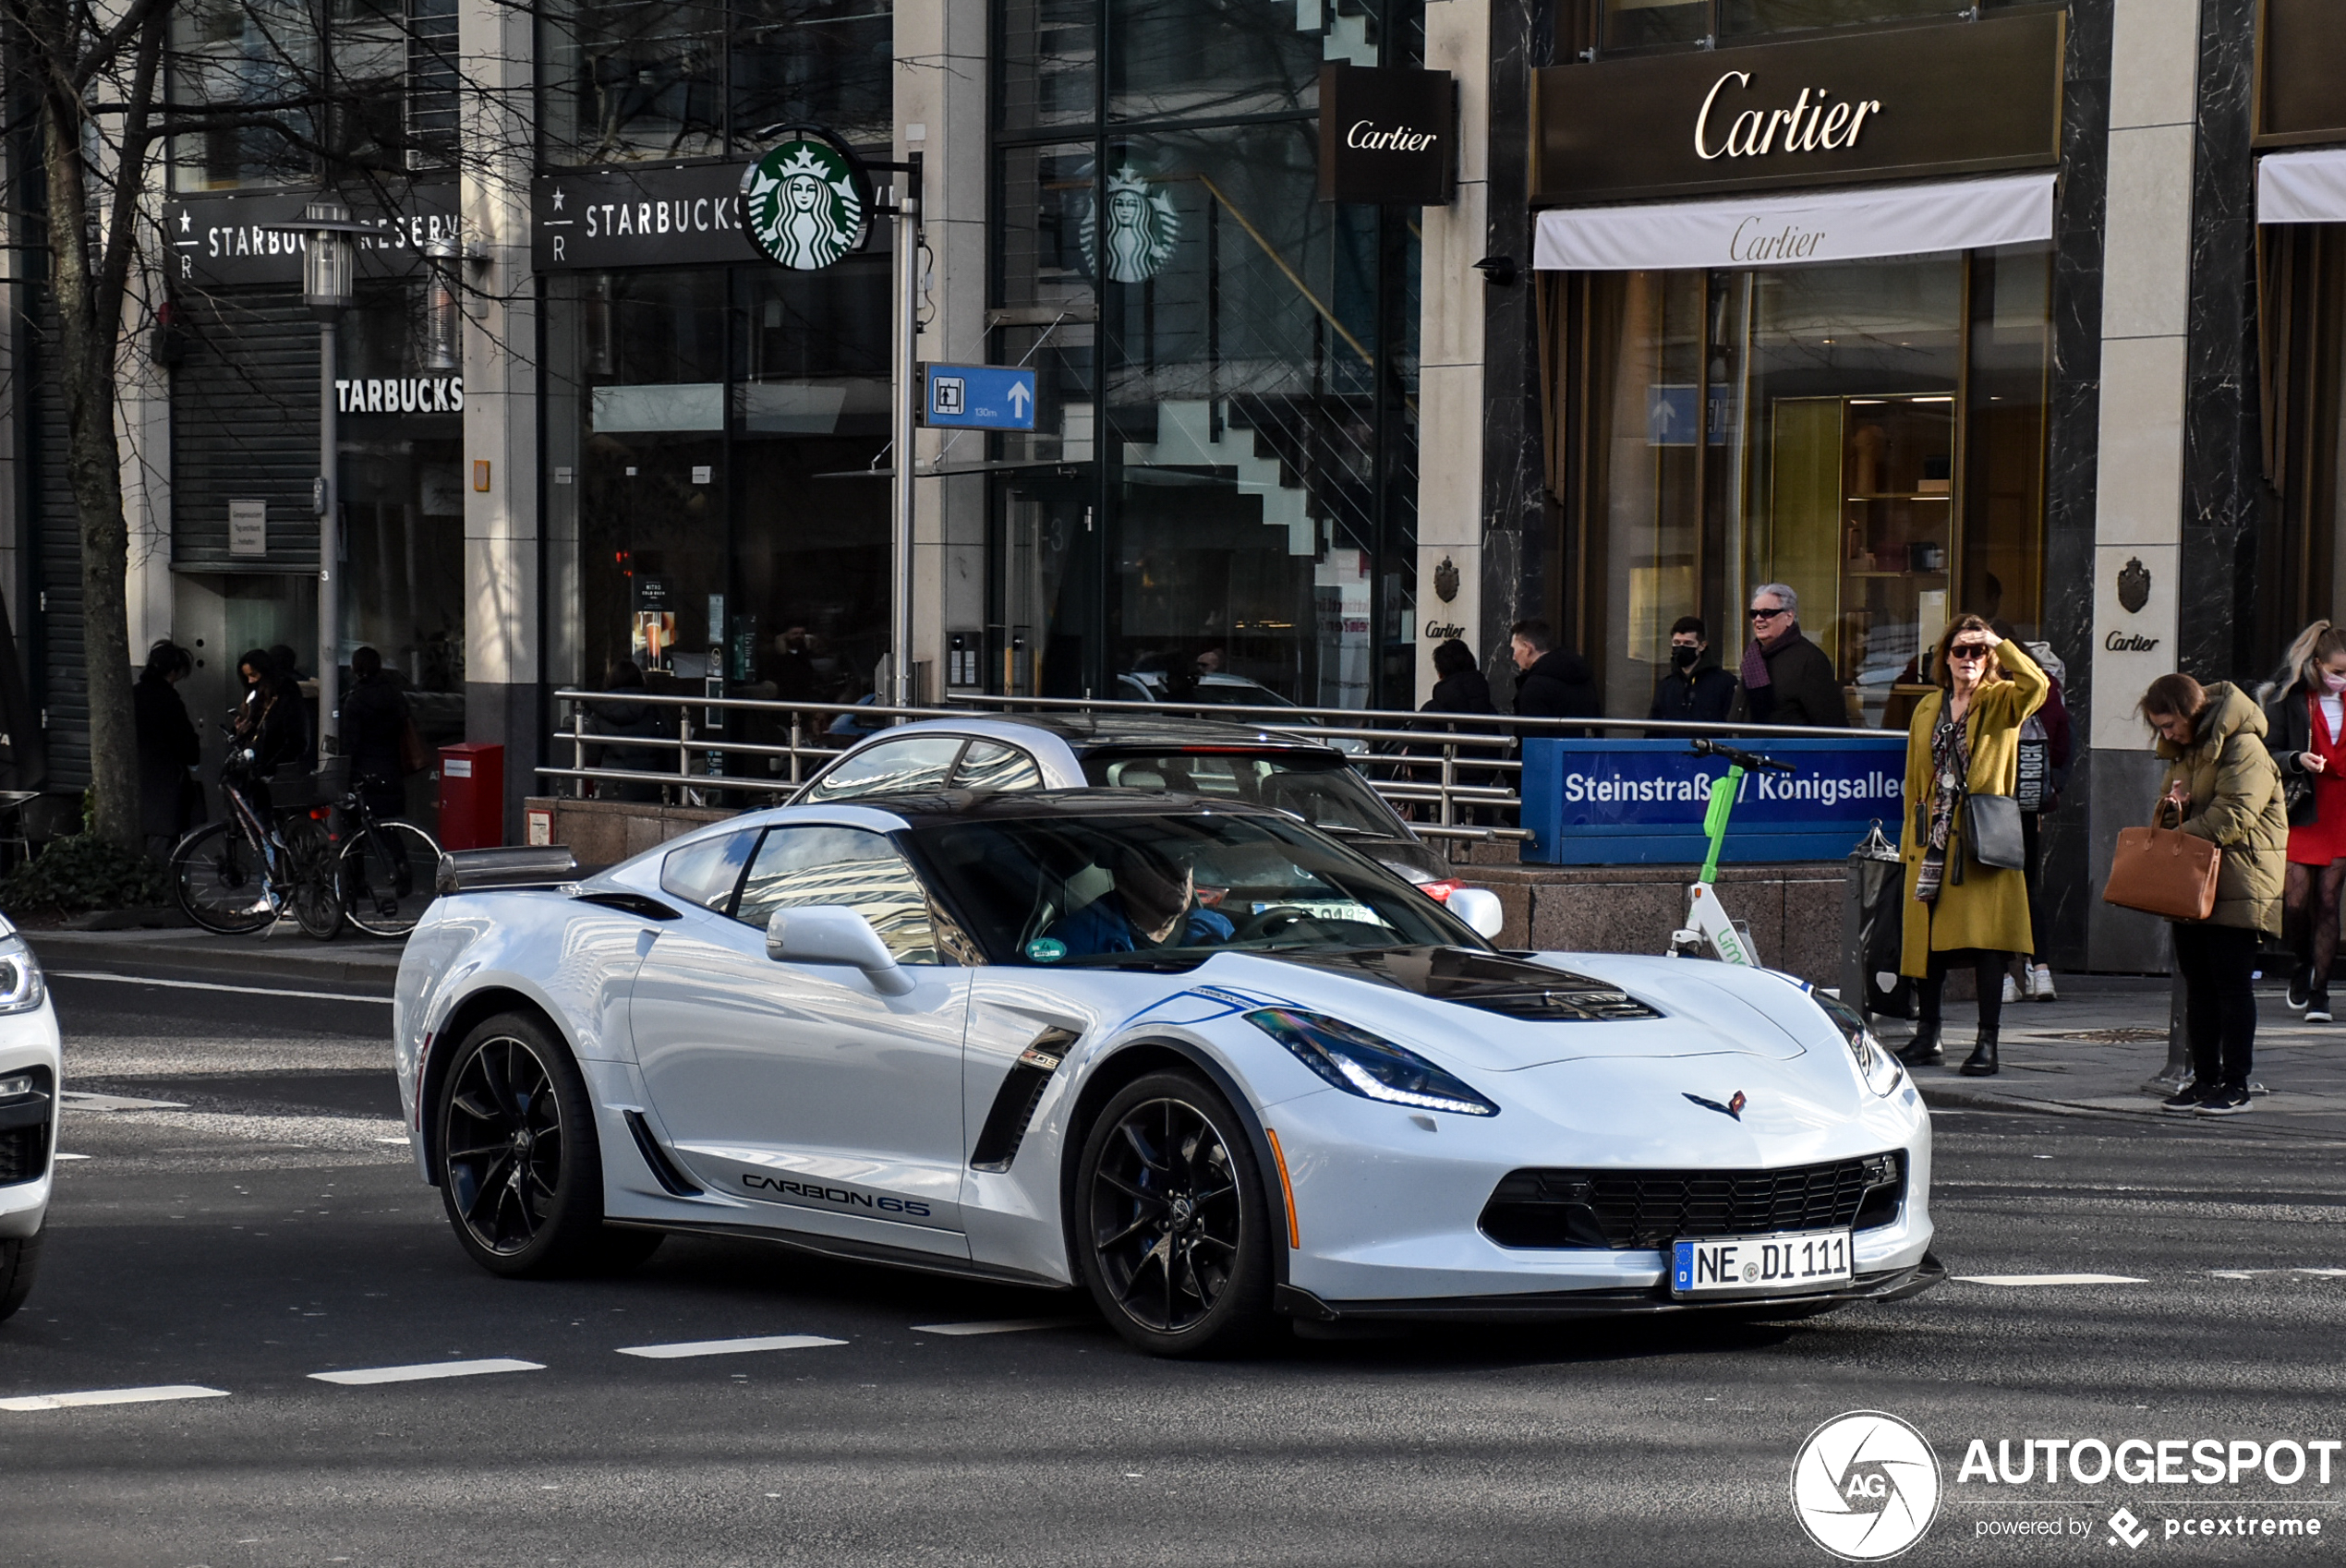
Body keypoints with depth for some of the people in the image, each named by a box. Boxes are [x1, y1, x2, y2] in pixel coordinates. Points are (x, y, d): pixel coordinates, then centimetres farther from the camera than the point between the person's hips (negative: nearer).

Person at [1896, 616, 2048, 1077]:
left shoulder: (2001, 702, 2)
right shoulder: (1928, 709, 16)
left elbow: (2035, 685, -22)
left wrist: (1999, 643, -14)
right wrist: (1910, 844, 13)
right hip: (1933, 842, 5)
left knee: (1985, 940, -8)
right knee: (1926, 936, 7)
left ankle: (1987, 1044, -6)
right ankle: (1928, 1037, 20)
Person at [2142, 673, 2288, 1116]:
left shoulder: (2243, 749, -15)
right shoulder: (2185, 750, 15)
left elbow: (2233, 816, -23)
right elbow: (2170, 797, 24)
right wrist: (2173, 805, 0)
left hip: (2236, 887, -9)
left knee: (2232, 984, -5)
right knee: (2197, 983, 9)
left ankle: (2236, 1084, -1)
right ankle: (2204, 1078, 14)